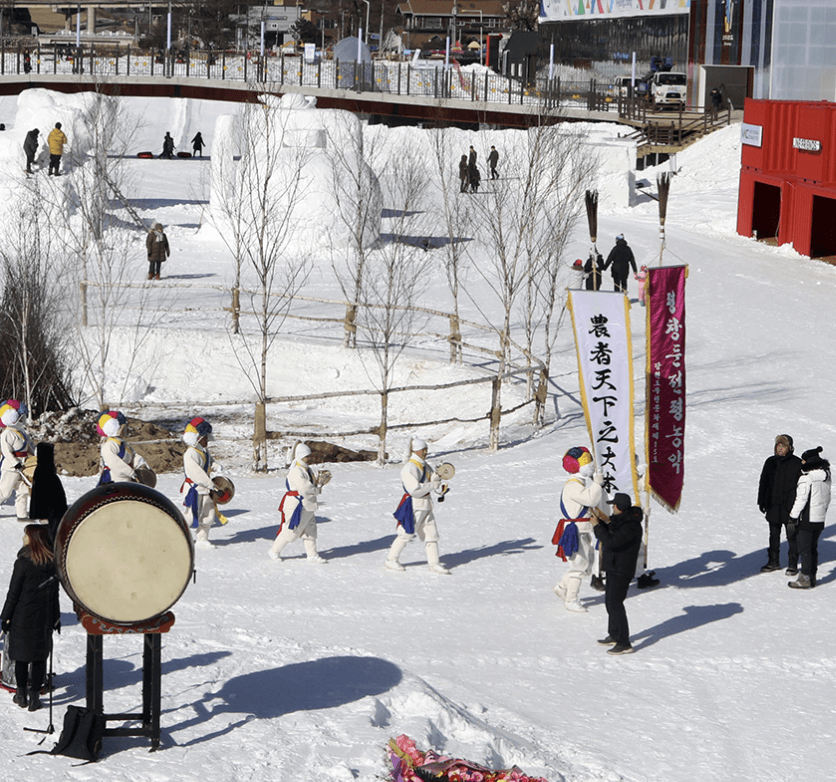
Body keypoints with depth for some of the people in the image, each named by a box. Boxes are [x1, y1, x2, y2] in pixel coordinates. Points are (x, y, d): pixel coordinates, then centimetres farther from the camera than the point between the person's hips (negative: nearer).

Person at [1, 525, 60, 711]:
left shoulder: (23, 562, -14)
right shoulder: (52, 562, 0)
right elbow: (55, 592, 7)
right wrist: (56, 618, 15)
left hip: (23, 617, -3)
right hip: (44, 618, 3)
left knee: (21, 656, 11)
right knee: (40, 657, 9)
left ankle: (22, 695, 18)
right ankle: (35, 696, 10)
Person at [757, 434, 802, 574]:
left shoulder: (797, 463, -7)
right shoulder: (770, 462, 6)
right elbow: (763, 482, 14)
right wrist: (761, 502, 11)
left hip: (791, 507, -4)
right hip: (773, 506, 4)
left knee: (792, 537, 2)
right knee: (774, 535, 14)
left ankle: (793, 564, 13)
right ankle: (773, 561, 26)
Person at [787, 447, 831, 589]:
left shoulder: (806, 478, -18)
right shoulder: (826, 476, 8)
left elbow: (801, 499, -17)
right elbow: (827, 498, 16)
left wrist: (793, 517, -10)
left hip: (807, 519, -8)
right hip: (820, 519, 8)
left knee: (805, 548, 0)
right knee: (813, 548, 15)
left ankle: (805, 579, 2)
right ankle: (812, 577, 19)